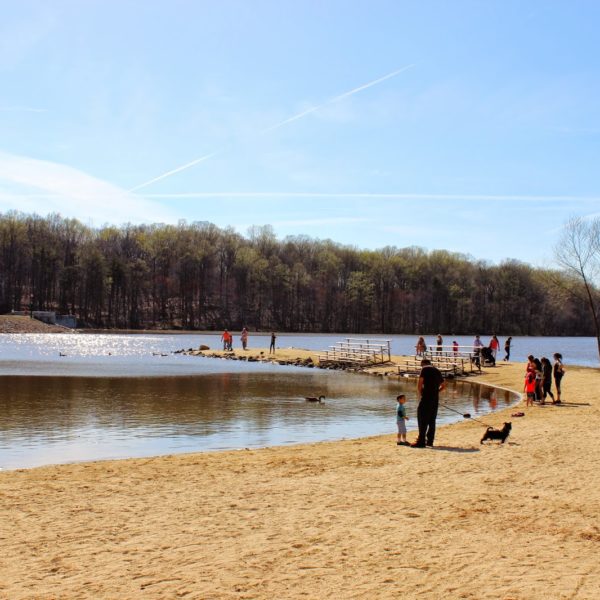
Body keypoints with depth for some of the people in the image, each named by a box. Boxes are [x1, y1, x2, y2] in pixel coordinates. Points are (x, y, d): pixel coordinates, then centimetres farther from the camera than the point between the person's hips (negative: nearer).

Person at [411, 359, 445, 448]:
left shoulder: (424, 369, -2)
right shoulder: (437, 371, 17)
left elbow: (419, 384, -10)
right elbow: (443, 385, 24)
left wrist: (420, 393, 4)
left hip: (426, 397, -7)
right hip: (435, 399, 7)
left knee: (422, 420, -4)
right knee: (432, 420, 13)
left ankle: (421, 441, -8)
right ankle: (430, 440, 15)